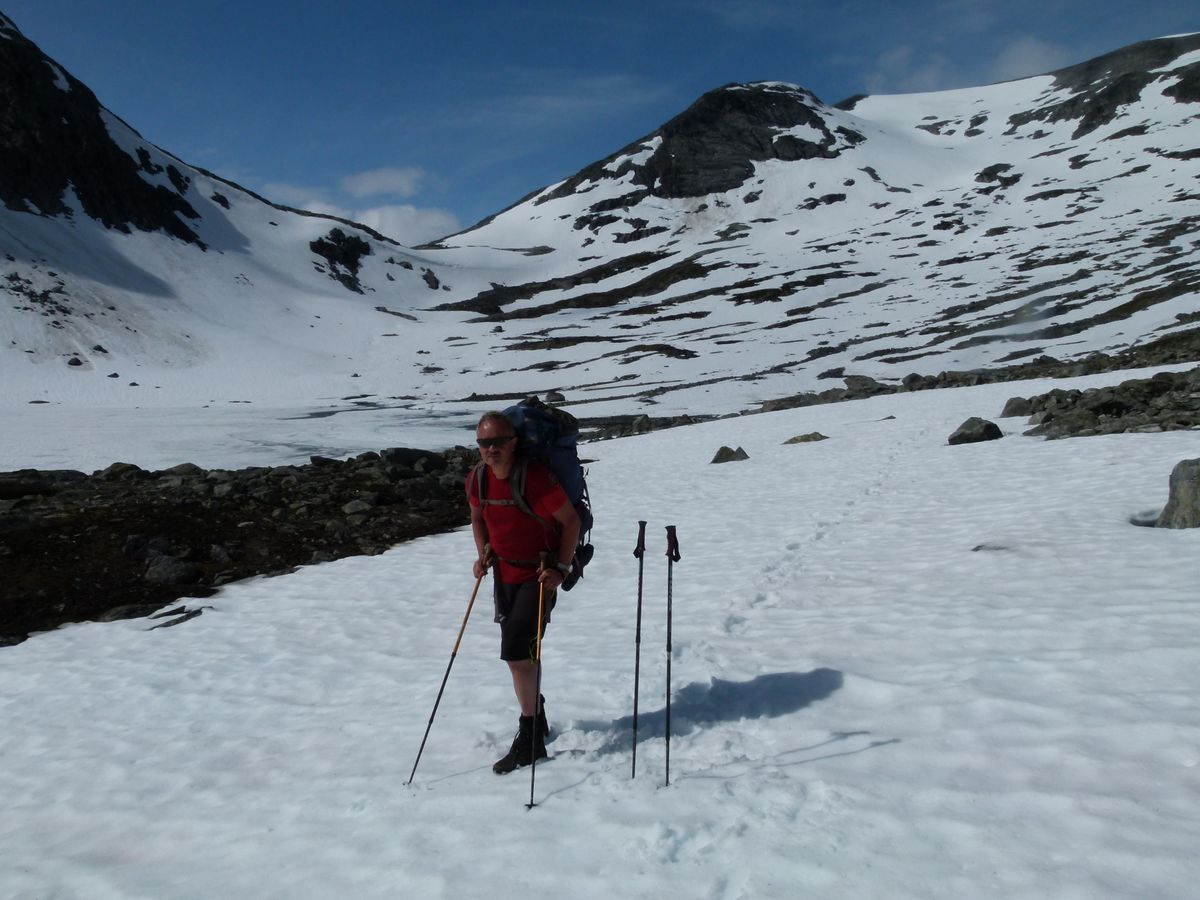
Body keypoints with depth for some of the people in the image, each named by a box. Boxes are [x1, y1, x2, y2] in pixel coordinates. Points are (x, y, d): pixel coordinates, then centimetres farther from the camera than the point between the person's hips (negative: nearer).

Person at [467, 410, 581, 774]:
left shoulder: (536, 477, -24)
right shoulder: (477, 479, -5)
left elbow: (571, 519, -15)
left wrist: (561, 568, -17)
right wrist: (483, 553, 1)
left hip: (539, 575, -6)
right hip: (504, 573, 7)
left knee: (517, 654, -12)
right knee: (518, 653, 18)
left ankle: (531, 740, 3)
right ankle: (536, 715, 42)